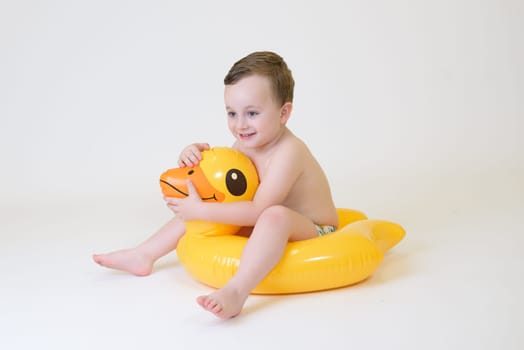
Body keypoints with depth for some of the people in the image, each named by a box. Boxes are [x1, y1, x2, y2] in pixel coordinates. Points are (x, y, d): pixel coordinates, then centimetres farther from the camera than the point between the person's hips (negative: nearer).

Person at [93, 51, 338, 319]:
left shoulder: (288, 151, -28)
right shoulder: (247, 143, -2)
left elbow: (257, 211, -33)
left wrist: (201, 211, -32)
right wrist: (195, 155, -10)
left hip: (313, 234, -8)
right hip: (274, 232, 9)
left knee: (275, 216, -43)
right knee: (194, 206, 8)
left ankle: (236, 292, -53)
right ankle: (144, 255, 13)